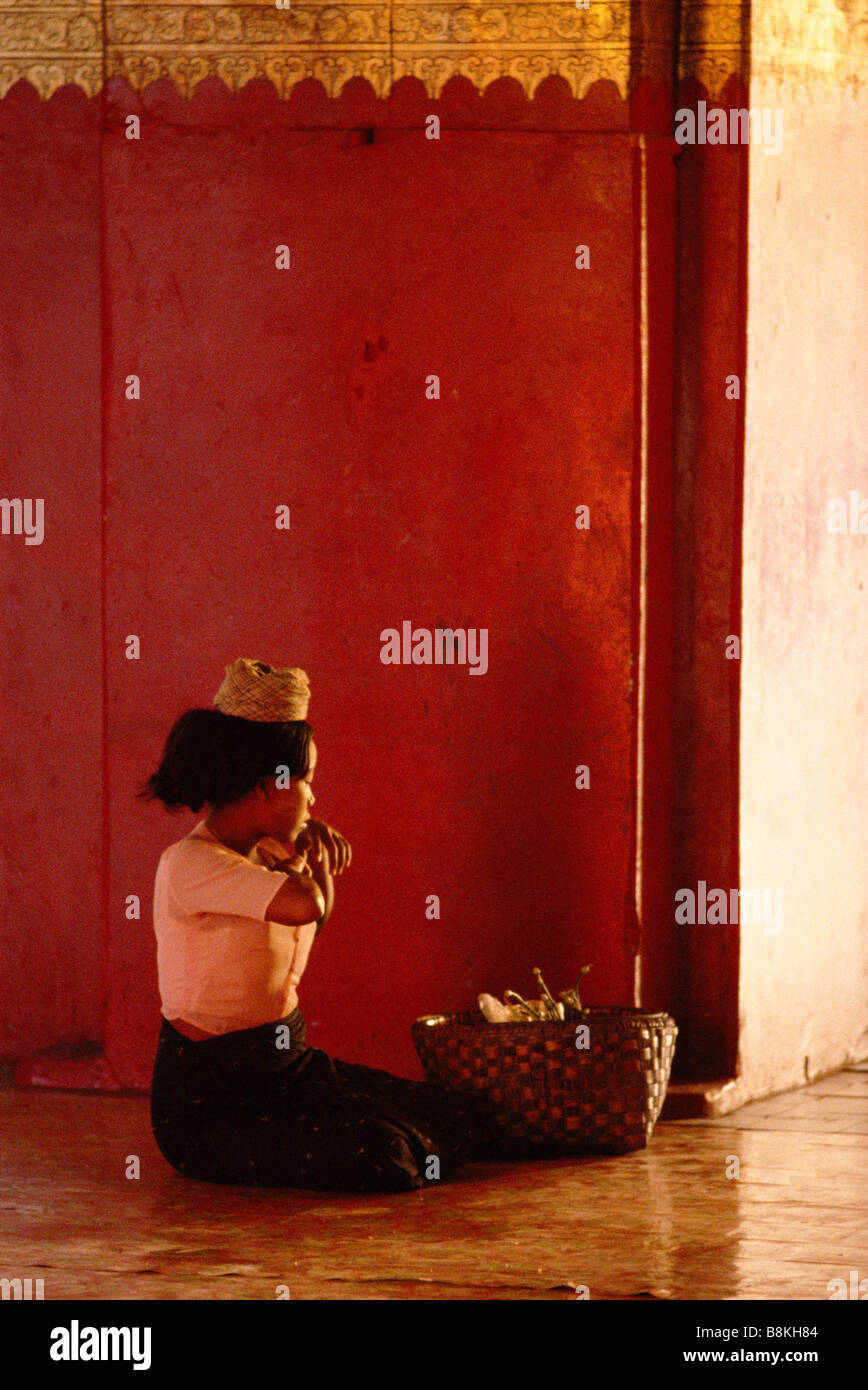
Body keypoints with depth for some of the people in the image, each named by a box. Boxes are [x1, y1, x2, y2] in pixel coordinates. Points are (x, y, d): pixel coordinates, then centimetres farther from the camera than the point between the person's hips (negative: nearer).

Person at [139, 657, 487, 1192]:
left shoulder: (262, 854, 10)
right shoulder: (191, 866, -19)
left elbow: (316, 923, 34)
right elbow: (307, 905, -33)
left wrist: (315, 838, 11)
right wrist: (297, 860, -8)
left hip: (288, 1067, 9)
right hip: (209, 1103, -9)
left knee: (462, 1120, -5)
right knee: (374, 1154, -30)